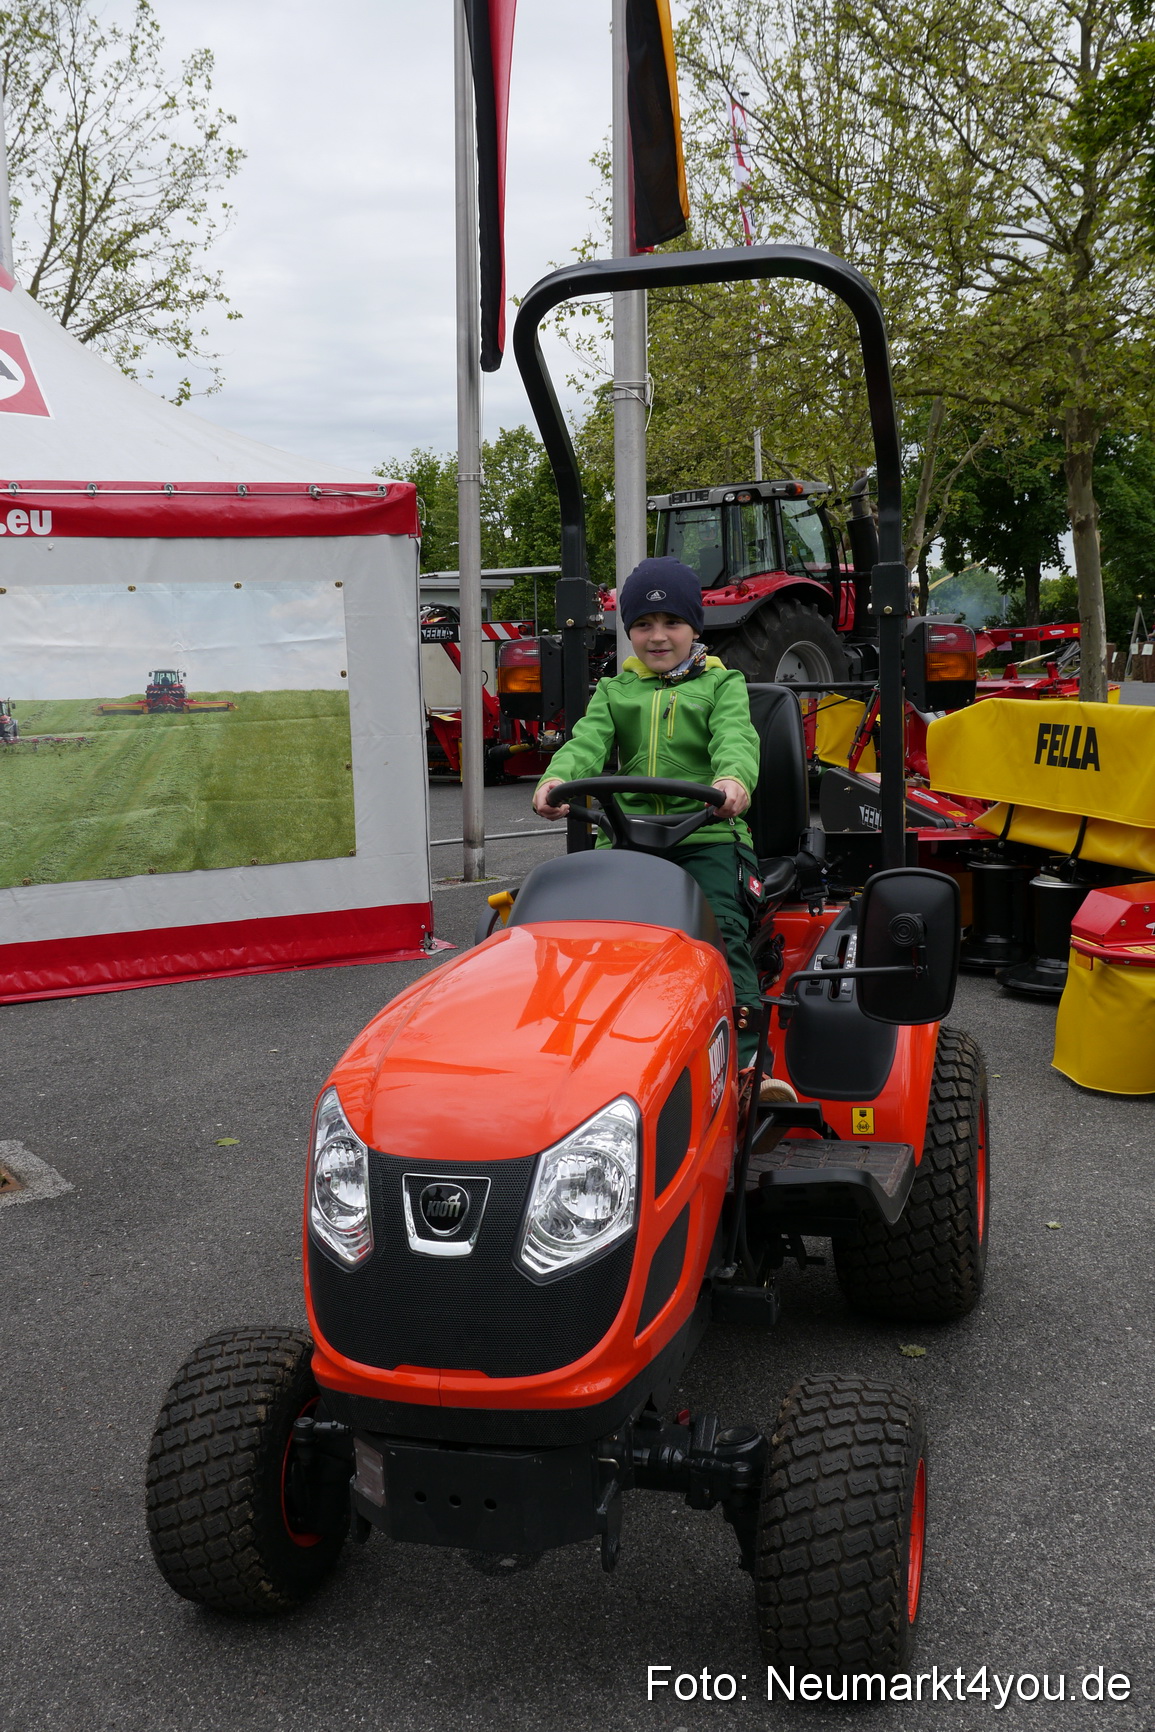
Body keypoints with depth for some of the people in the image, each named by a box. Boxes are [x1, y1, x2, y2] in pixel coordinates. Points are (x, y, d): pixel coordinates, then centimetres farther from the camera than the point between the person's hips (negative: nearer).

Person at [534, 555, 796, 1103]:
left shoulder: (722, 684, 14)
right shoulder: (614, 692, 22)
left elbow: (735, 739, -6)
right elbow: (588, 743, 4)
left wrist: (734, 779, -31)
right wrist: (556, 778, -20)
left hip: (707, 836, -2)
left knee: (723, 934, -22)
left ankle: (749, 1061, -23)